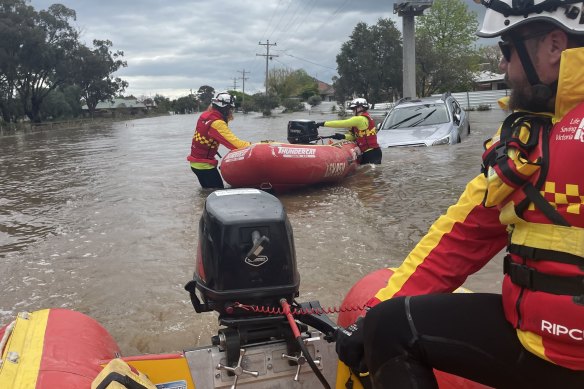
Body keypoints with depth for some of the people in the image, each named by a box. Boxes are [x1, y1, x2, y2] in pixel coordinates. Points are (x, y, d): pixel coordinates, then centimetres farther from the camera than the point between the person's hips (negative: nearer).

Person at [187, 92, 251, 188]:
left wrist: (226, 118, -3)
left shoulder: (204, 115, 3)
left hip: (195, 161, 9)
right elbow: (234, 142, -27)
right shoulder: (217, 123, -22)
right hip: (204, 164, -9)